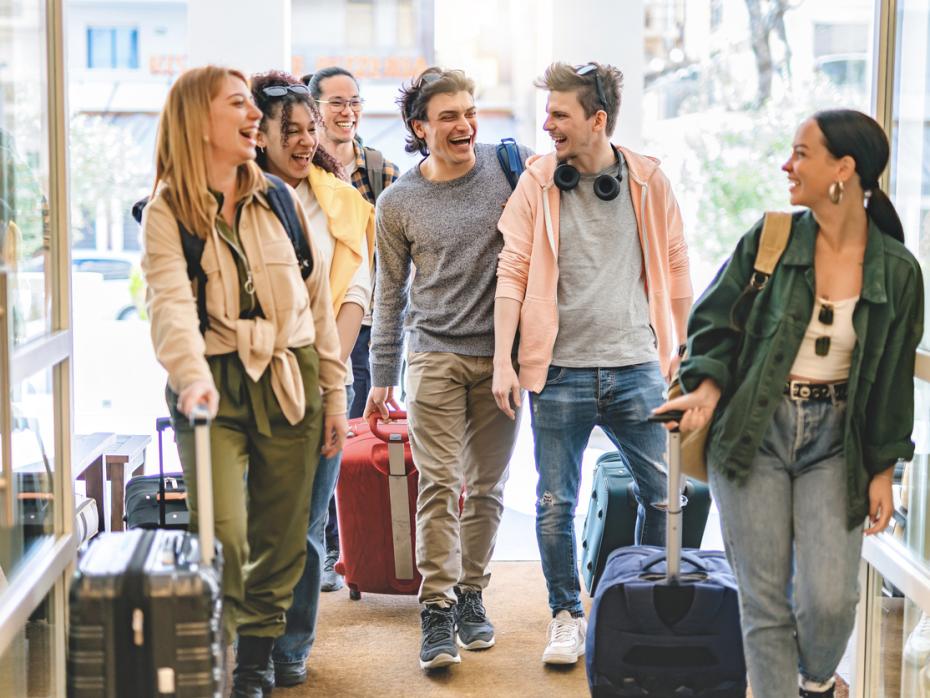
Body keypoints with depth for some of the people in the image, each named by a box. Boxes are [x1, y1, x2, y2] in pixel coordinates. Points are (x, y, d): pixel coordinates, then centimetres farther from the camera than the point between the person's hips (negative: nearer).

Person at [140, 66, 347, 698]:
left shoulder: (282, 201, 10)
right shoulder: (167, 212, -3)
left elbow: (318, 299, 12)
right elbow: (171, 302, -18)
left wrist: (334, 391, 9)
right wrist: (191, 377, -36)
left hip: (290, 384, 4)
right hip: (215, 387, -3)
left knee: (281, 540, 7)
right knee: (222, 537, -15)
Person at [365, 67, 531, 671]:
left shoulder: (508, 165, 2)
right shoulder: (399, 203, 3)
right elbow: (390, 294, 10)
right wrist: (382, 377, 10)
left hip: (501, 354, 1)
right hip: (435, 355, -1)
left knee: (487, 486, 7)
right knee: (440, 484, -8)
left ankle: (471, 595, 21)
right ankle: (438, 609, -4)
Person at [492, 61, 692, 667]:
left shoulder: (648, 180, 2)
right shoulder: (538, 181, 0)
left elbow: (676, 270, 9)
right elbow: (511, 271, -2)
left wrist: (682, 350, 10)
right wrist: (503, 361, -7)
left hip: (637, 369, 1)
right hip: (560, 370, -1)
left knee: (665, 496, 7)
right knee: (556, 505, 4)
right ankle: (568, 616, 22)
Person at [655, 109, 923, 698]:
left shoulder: (897, 271, -3)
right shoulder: (770, 240, -3)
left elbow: (892, 379, 5)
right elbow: (715, 322, 4)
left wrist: (883, 470, 5)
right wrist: (709, 387, -13)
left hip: (835, 442, 0)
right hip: (755, 433, 0)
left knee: (830, 599, -7)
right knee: (764, 602, 2)